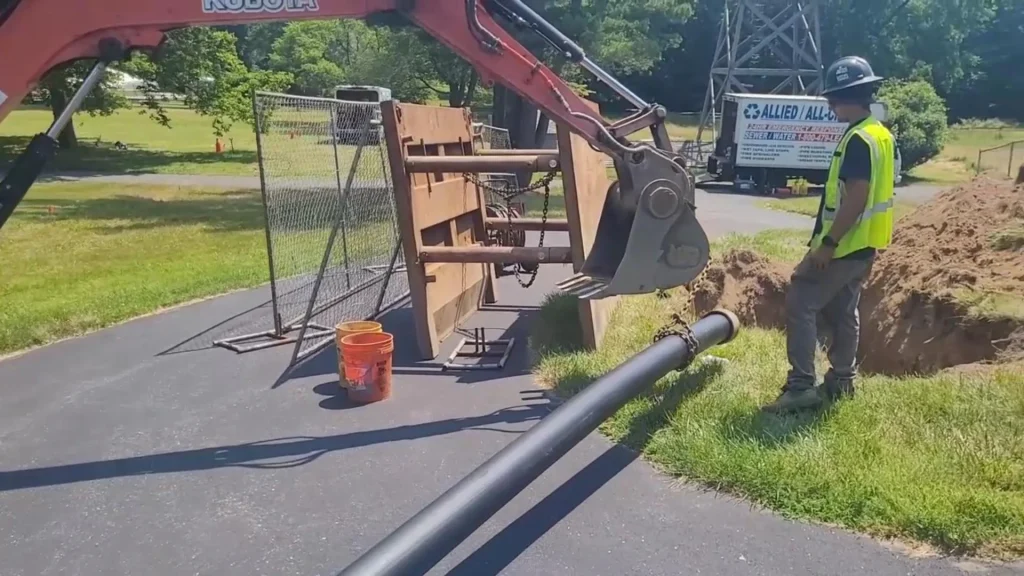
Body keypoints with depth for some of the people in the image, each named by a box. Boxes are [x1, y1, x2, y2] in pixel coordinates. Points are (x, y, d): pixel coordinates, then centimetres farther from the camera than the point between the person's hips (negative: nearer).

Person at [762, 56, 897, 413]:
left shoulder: (859, 140, -19)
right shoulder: (881, 135, 14)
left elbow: (855, 197, -25)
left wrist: (828, 243, -22)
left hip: (844, 245, -10)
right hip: (863, 244, 10)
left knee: (800, 304, -9)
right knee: (843, 312, 17)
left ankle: (801, 386, -9)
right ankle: (841, 381, 26)